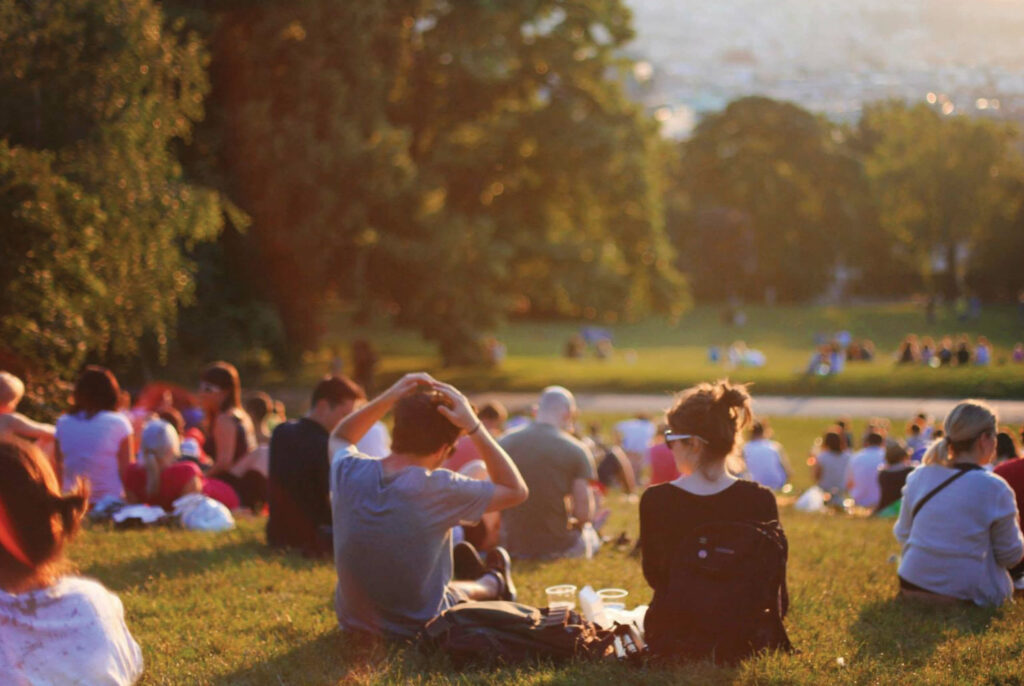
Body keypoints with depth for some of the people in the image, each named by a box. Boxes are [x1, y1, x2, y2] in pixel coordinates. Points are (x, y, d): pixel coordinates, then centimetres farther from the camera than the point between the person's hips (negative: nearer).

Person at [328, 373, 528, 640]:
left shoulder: (348, 472, -16)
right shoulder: (439, 489, -28)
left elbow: (339, 438, 11)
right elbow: (516, 490, -13)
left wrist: (387, 398, -3)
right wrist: (474, 427, -17)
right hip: (418, 628, -4)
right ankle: (493, 584, 59)